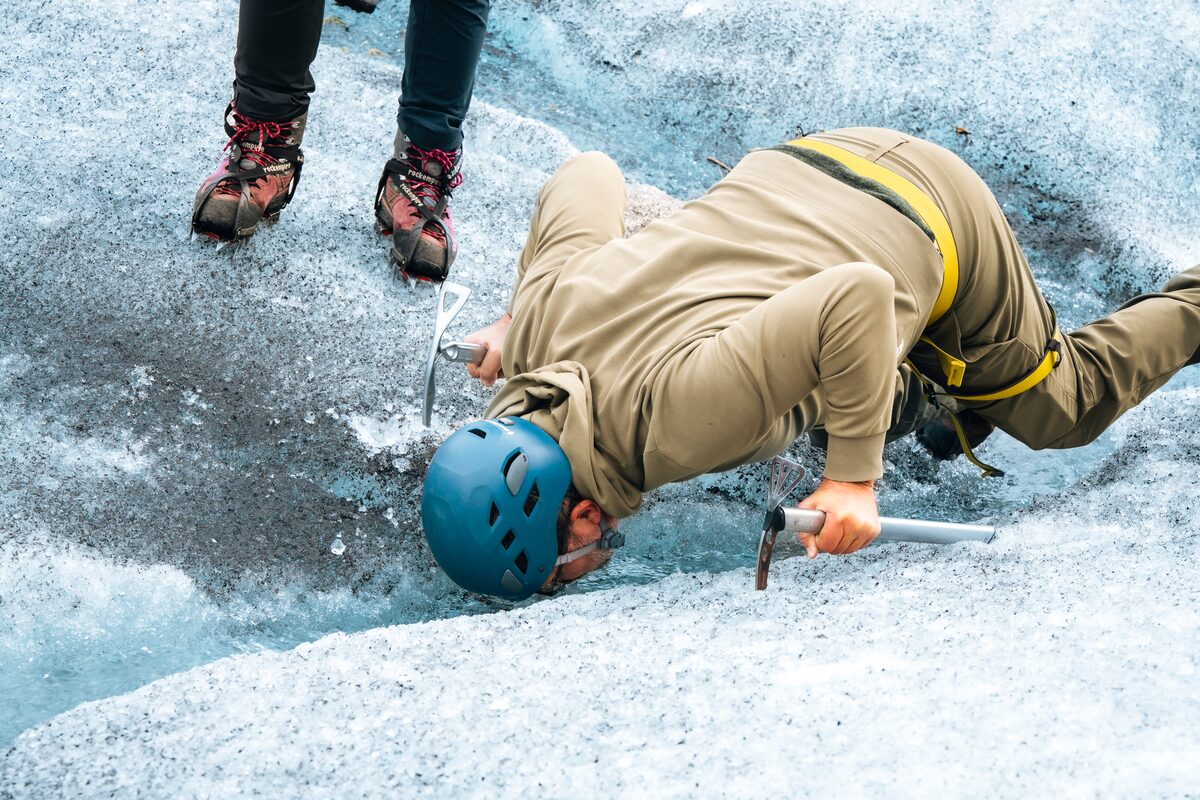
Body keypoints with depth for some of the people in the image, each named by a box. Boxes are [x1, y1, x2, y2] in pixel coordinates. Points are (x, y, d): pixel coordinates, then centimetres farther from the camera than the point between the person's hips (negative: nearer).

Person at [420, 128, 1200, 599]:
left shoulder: (675, 422, -41)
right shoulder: (546, 313, -19)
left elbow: (858, 299, -46)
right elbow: (589, 175, -2)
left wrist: (854, 479, -38)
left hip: (927, 228, -6)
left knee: (1060, 407, 20)